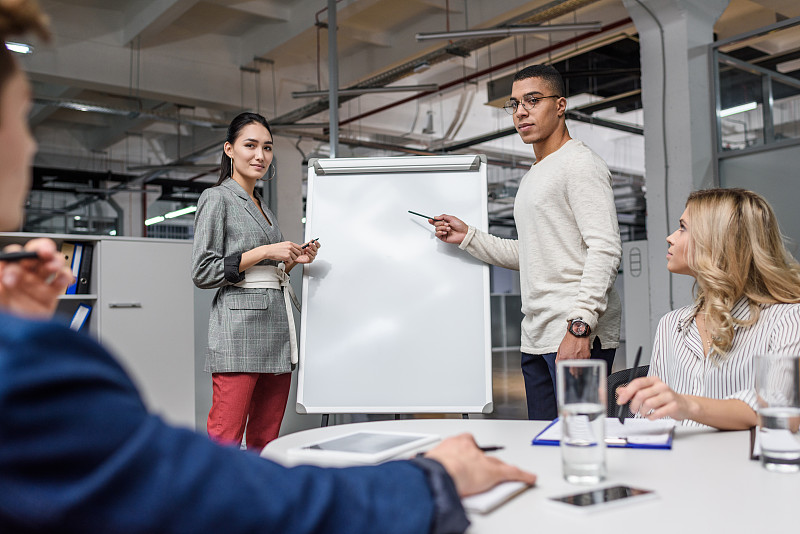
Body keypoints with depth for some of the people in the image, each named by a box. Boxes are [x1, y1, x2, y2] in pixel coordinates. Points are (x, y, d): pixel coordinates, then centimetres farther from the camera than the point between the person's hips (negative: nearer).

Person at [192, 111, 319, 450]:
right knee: (225, 439, -10)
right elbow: (202, 272, -8)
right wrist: (264, 252, -11)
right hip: (240, 330, -8)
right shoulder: (217, 198, 0)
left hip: (277, 327, 8)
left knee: (266, 441, 8)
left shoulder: (264, 209, 23)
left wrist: (292, 260, 9)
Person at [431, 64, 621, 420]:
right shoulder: (533, 177, 23)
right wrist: (468, 237, 20)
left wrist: (580, 325, -26)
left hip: (579, 336, -9)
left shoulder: (580, 163, -7)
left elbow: (605, 249, -17)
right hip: (536, 337, 9)